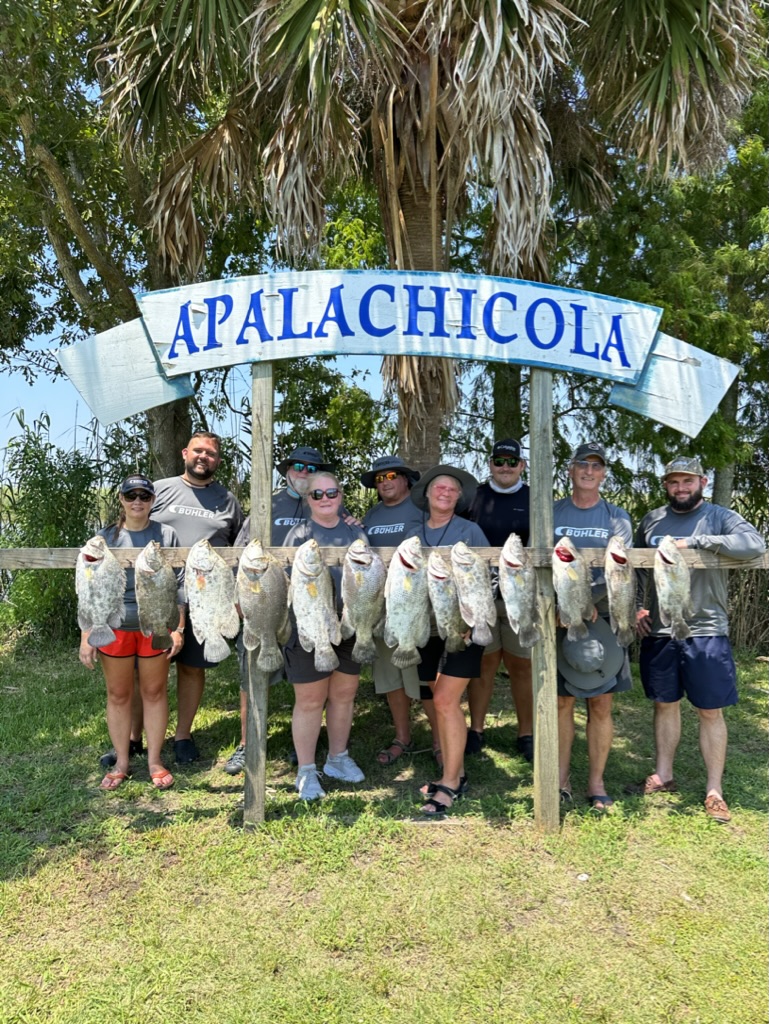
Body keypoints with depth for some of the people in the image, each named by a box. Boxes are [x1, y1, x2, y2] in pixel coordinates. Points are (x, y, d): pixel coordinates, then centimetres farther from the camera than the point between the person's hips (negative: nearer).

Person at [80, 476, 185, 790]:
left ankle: (155, 760, 24)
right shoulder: (105, 538, 1)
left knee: (154, 692, 9)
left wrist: (178, 628, -2)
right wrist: (86, 636, -3)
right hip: (114, 626, 1)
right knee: (118, 695, 11)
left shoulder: (166, 536, 0)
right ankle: (121, 762, 26)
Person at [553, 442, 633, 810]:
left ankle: (596, 782, 18)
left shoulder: (617, 519, 6)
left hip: (603, 622, 0)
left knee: (600, 704, 5)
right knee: (562, 702, 6)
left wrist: (586, 601, -22)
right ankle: (561, 779, 18)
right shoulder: (550, 514, 6)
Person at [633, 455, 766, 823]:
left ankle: (714, 791, 18)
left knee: (711, 711, 5)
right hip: (658, 632, 3)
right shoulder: (651, 521, 7)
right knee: (665, 704, 14)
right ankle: (663, 776, 29)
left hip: (706, 632, -3)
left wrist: (694, 540, -26)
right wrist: (635, 606, 4)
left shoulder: (719, 517, -4)